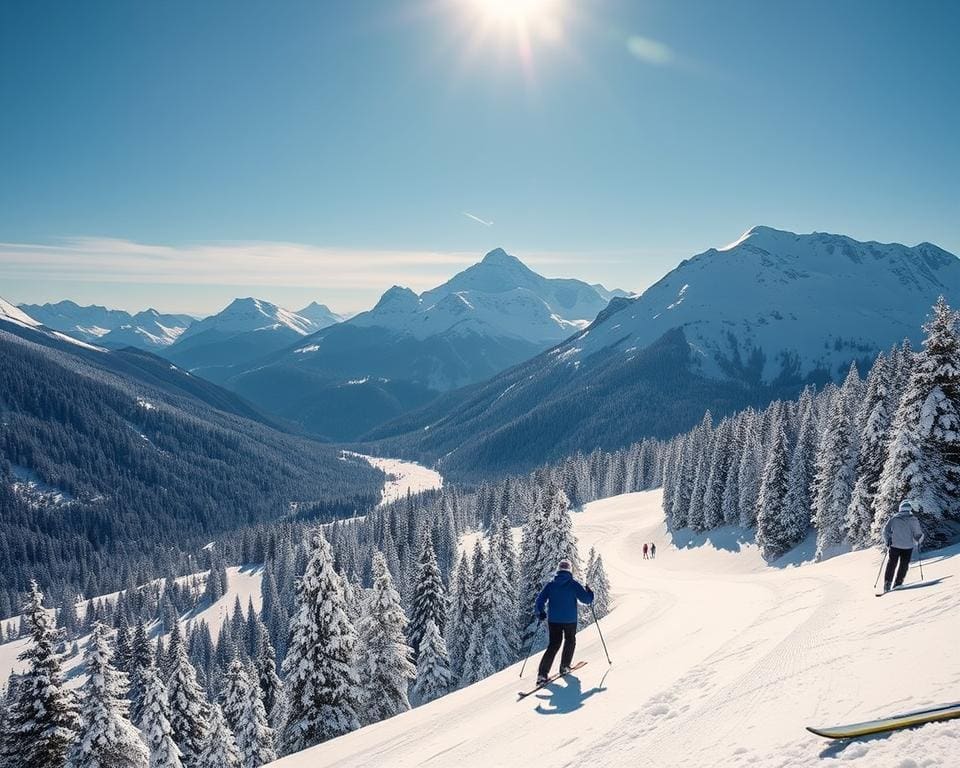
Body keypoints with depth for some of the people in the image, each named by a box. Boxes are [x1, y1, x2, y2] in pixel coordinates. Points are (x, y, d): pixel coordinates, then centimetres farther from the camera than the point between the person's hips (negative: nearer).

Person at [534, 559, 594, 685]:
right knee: (570, 641, 23)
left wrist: (540, 613, 12)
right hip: (570, 620, -2)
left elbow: (540, 600, -2)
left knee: (553, 644, 8)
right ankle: (564, 667, 22)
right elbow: (587, 599, -6)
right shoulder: (574, 584, -6)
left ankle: (542, 673, -4)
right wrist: (589, 592, 15)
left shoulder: (550, 584, 1)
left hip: (553, 620, 2)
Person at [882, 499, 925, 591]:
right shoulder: (913, 519, -5)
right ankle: (898, 583, 6)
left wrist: (887, 542, 10)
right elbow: (918, 534, -6)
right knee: (903, 565, 12)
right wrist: (918, 542, 15)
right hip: (908, 546, -1)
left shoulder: (894, 518, 1)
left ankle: (887, 584, 1)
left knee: (891, 565, 8)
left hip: (894, 545, 1)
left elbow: (886, 530, -1)